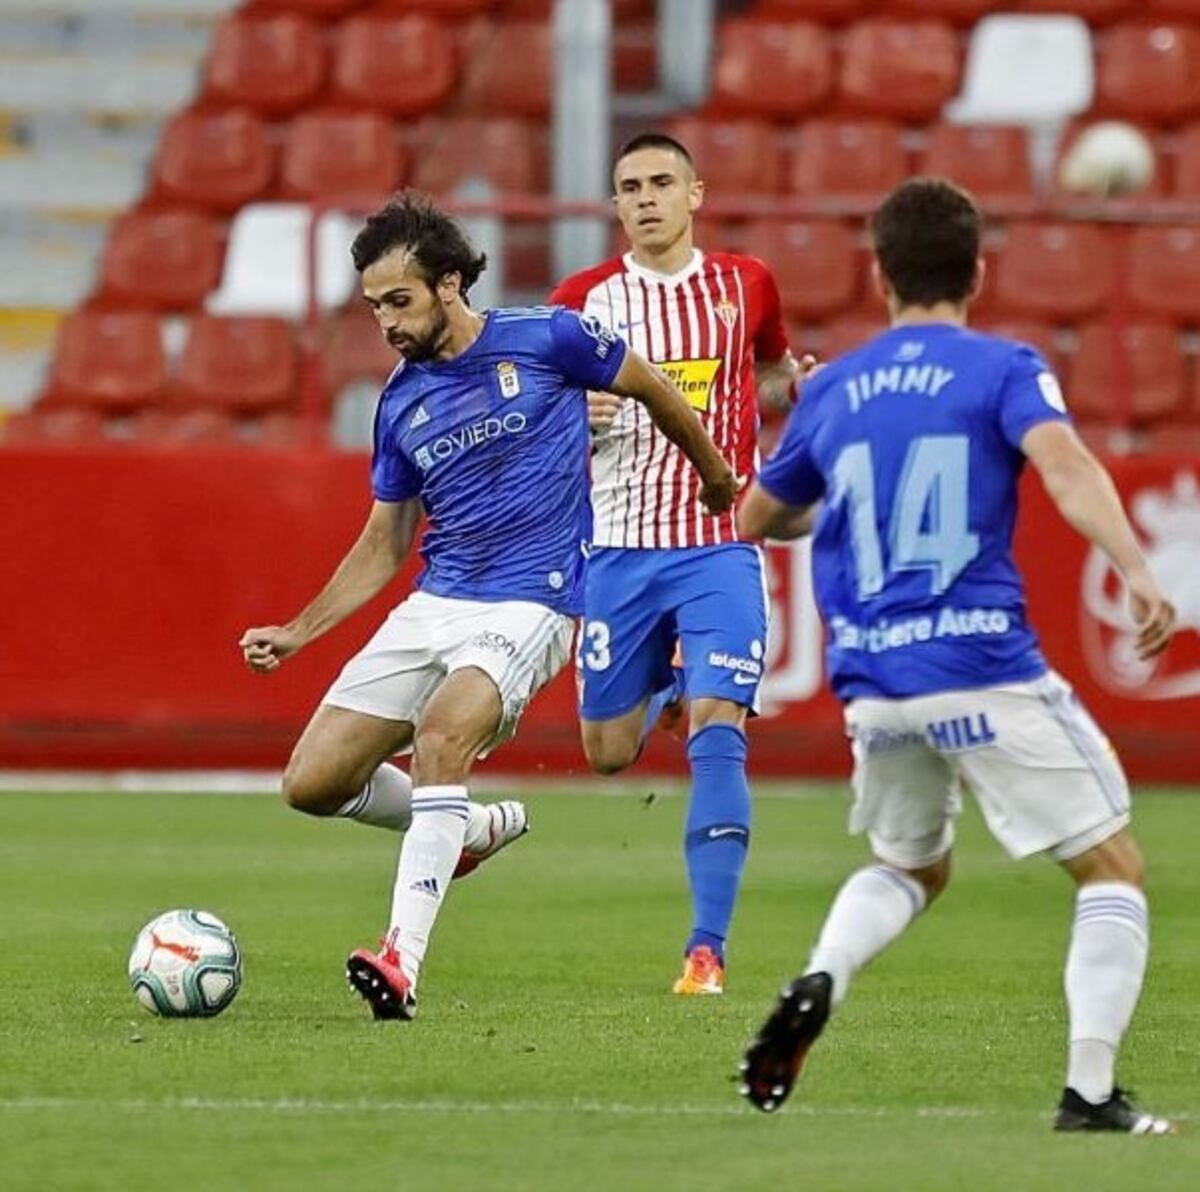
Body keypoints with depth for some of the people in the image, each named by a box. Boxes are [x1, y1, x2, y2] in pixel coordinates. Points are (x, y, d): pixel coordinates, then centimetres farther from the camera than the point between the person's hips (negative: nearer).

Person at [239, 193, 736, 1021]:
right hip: (434, 605, 6)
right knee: (313, 783, -3)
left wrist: (715, 477, 25)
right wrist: (296, 633, 6)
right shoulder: (400, 404, 9)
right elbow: (382, 548, 16)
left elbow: (654, 391, 11)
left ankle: (404, 960, -38)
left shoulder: (546, 340, -5)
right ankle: (473, 828, 23)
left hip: (530, 605, -6)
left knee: (441, 734, -34)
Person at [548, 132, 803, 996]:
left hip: (720, 545, -1)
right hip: (621, 547, 1)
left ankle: (709, 946, -17)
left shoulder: (745, 285, 4)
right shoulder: (583, 300, 1)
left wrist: (794, 382, 0)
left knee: (718, 732, -17)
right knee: (608, 753, 8)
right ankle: (663, 687, 46)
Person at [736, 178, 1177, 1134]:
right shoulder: (1004, 369, 0)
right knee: (1114, 870, 7)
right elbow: (1063, 462, -20)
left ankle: (818, 985, -2)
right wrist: (1137, 572, -30)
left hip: (872, 685, 5)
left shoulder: (830, 391, 13)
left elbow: (755, 519, 26)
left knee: (909, 868, 28)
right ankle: (1090, 1093, -6)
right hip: (986, 672, -5)